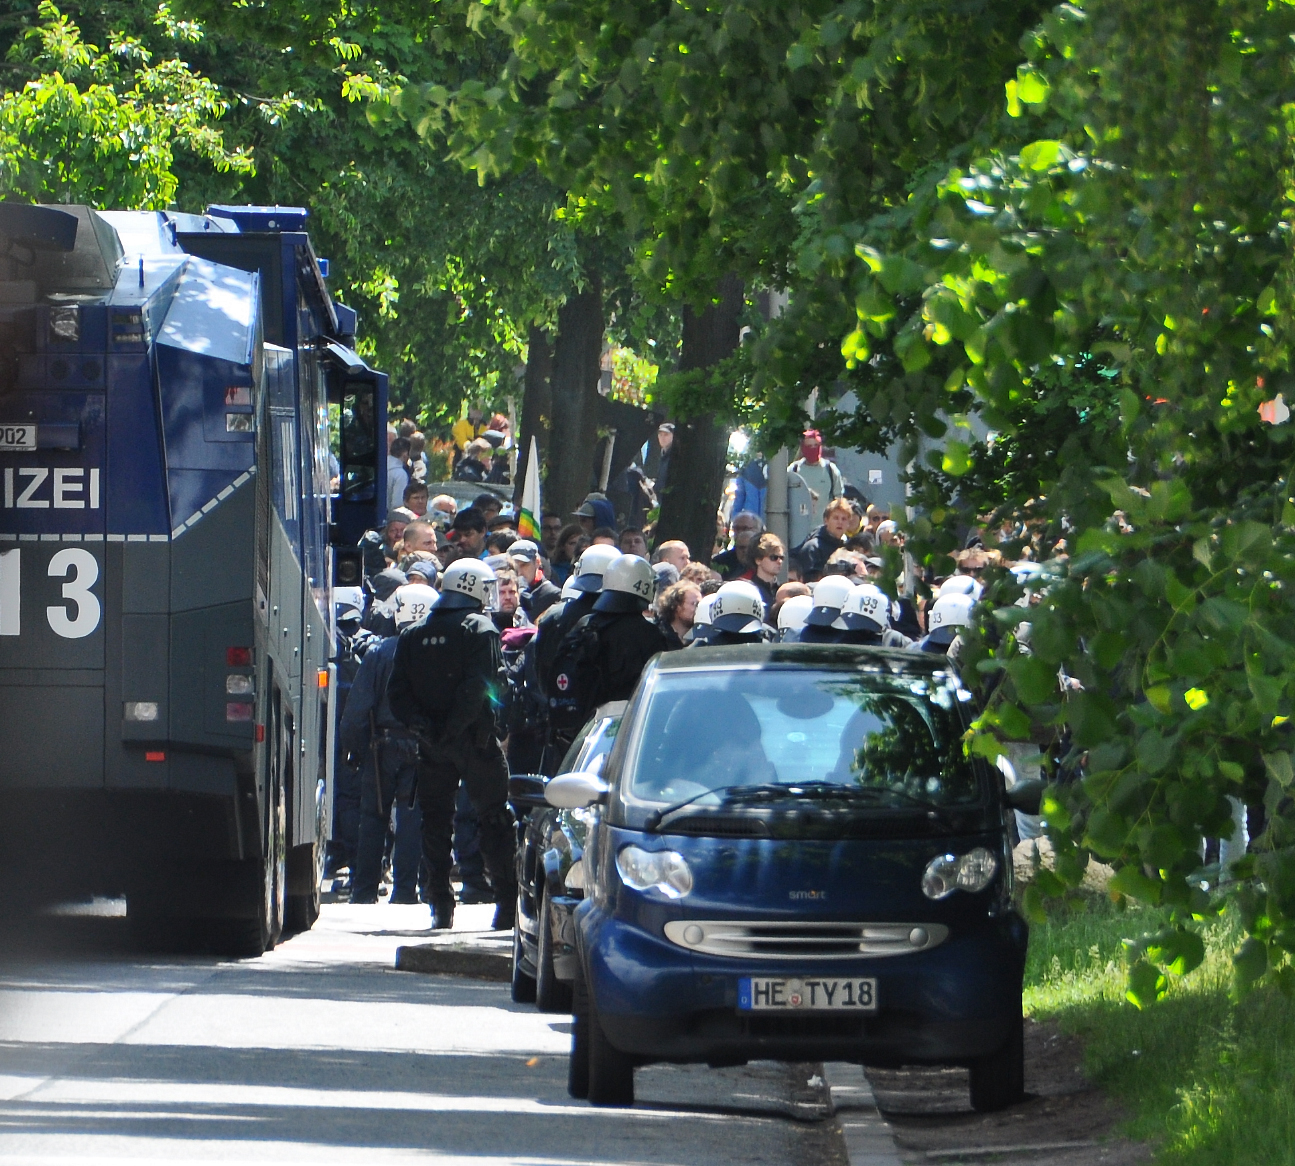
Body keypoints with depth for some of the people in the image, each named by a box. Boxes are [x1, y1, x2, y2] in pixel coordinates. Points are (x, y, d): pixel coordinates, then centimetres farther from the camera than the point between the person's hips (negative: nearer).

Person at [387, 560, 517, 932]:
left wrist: (419, 724, -6)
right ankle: (508, 904, -3)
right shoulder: (480, 629, -6)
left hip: (431, 745, 4)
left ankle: (441, 907, 5)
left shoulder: (413, 635, 10)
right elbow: (479, 686, -17)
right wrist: (454, 727, -14)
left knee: (435, 820, 9)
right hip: (474, 740, -4)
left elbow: (397, 691, 2)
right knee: (494, 819, 2)